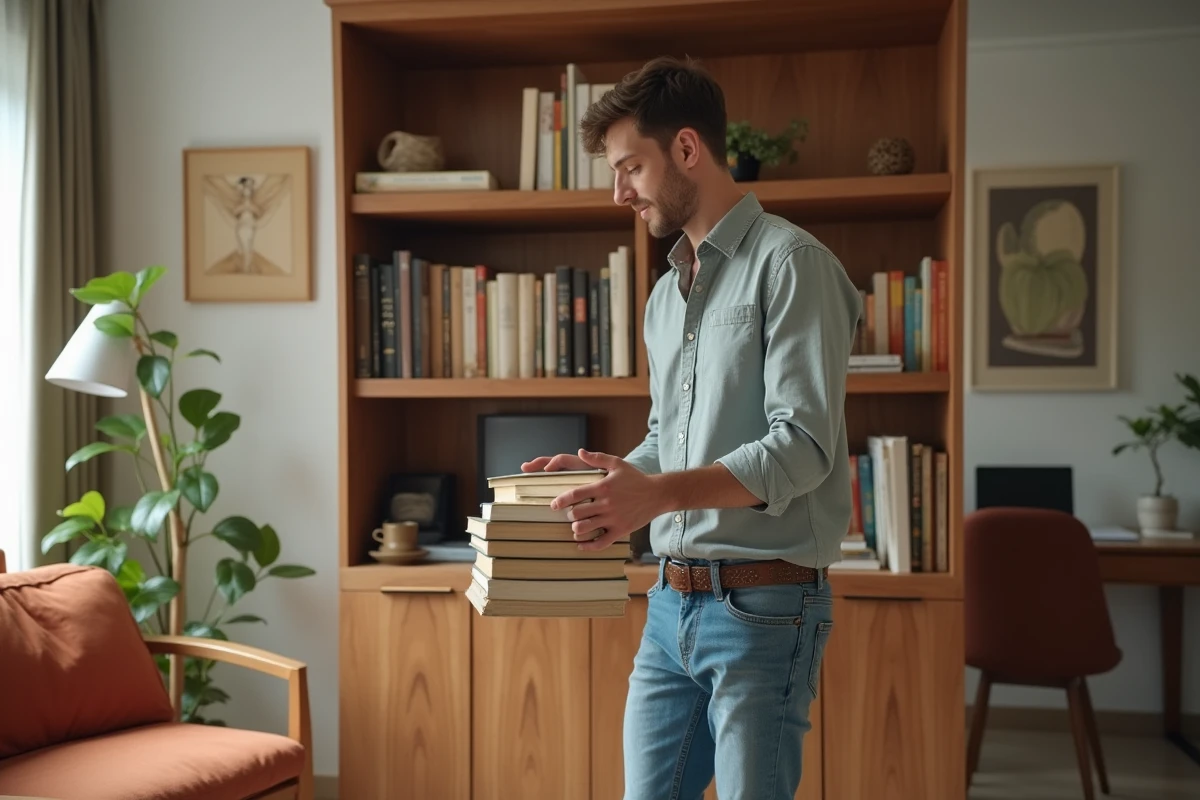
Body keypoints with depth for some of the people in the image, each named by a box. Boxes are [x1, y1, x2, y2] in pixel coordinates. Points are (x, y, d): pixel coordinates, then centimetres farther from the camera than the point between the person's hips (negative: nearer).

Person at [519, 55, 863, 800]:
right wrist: (608, 474, 4)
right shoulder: (665, 296, 17)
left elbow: (804, 446, -18)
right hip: (672, 601, 8)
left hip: (764, 605, -8)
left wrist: (658, 493, -26)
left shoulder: (790, 262, -9)